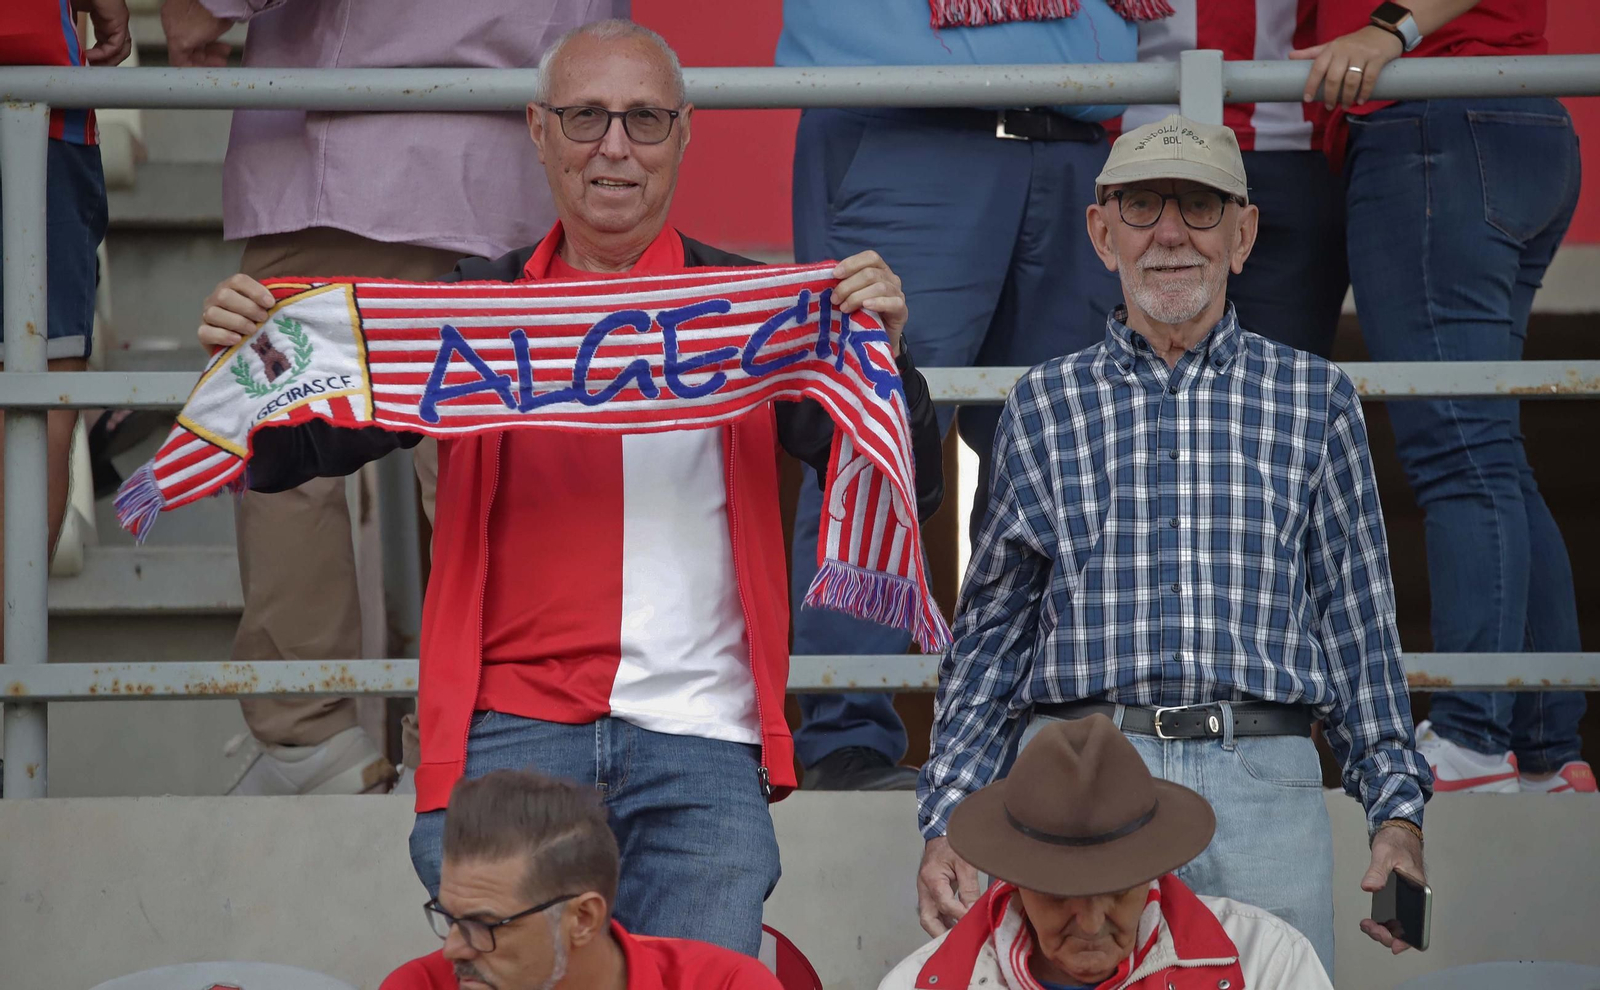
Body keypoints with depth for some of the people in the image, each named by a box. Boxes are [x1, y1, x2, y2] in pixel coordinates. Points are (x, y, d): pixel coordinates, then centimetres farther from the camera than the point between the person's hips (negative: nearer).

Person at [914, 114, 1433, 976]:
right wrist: (946, 825, 6)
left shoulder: (1315, 402, 12)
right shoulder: (1043, 408, 13)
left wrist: (1397, 810, 5)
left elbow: (1360, 622, 13)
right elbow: (990, 633, 15)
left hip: (1264, 785, 0)